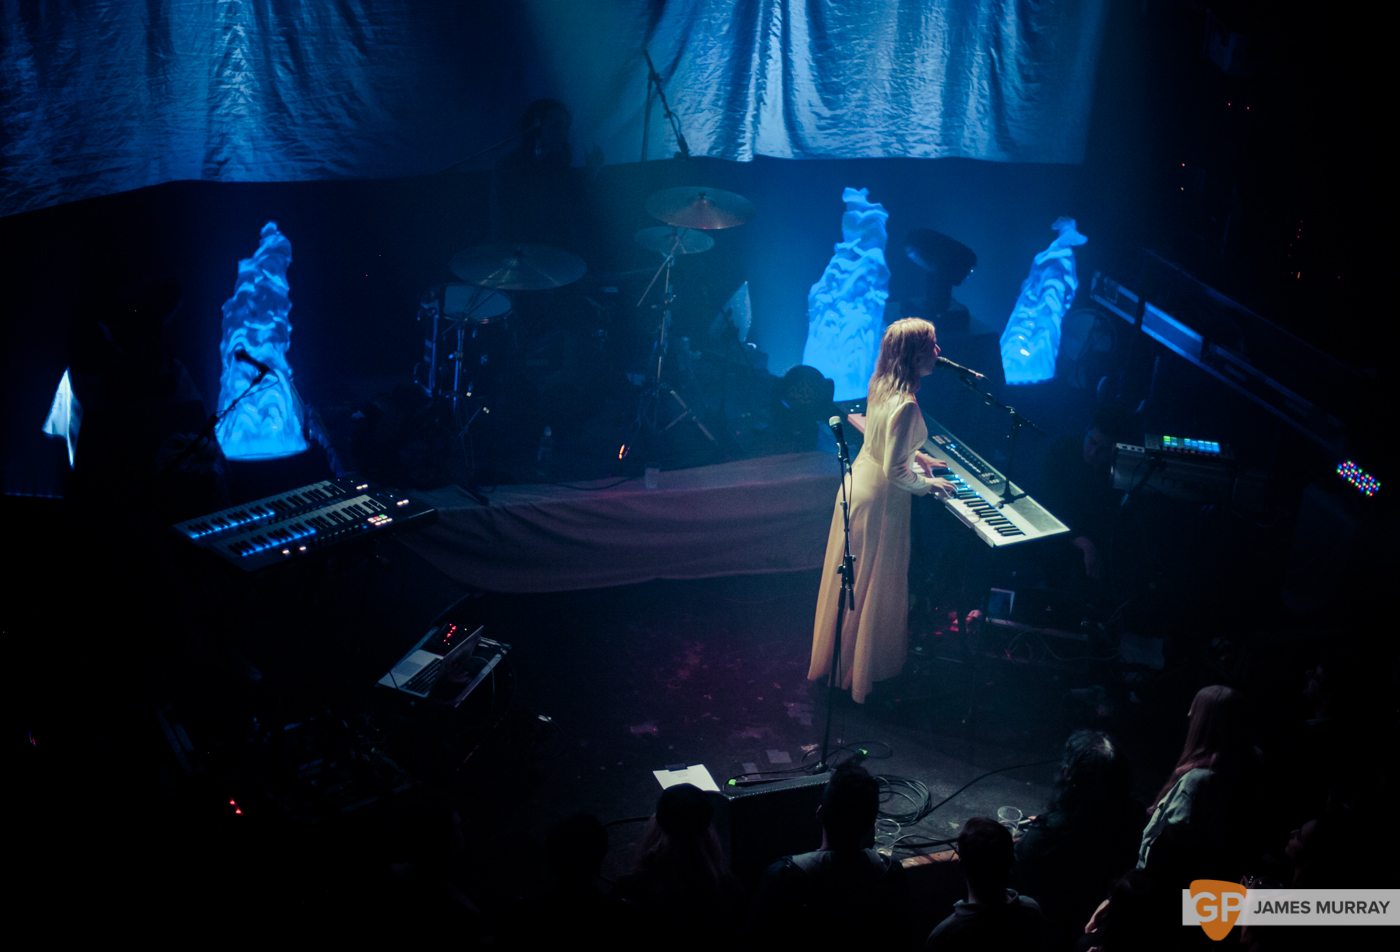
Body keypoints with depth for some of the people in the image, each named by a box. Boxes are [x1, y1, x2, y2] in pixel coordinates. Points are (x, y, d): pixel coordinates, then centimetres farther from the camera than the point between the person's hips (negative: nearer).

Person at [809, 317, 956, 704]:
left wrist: (914, 455, 14)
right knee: (872, 586, 9)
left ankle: (837, 656, 42)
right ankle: (859, 671, 26)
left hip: (859, 481, 9)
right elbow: (895, 472, -27)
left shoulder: (881, 384, -4)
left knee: (849, 577, 24)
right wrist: (927, 484, -11)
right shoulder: (904, 405, -31)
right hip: (880, 500, -9)